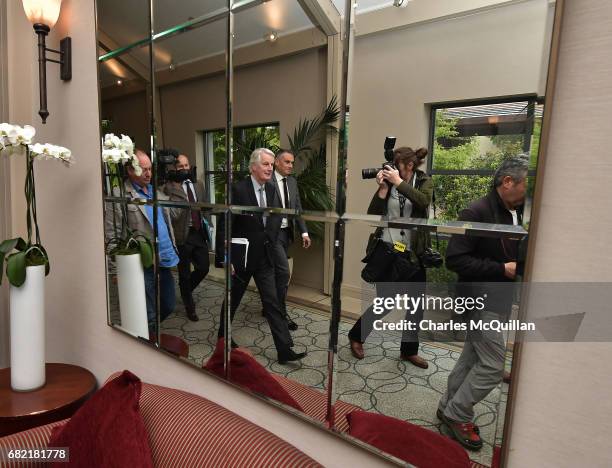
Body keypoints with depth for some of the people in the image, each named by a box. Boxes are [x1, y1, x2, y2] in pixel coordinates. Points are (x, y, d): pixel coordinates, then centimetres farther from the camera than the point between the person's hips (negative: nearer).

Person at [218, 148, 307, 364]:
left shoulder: (271, 190, 2)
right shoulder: (238, 189, -15)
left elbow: (277, 217, 17)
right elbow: (225, 226, -15)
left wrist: (271, 239, 4)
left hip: (264, 258, 4)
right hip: (241, 257, -4)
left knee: (273, 302, 4)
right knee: (232, 300, 15)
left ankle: (285, 349, 8)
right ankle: (223, 336, 39)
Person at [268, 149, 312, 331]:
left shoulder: (292, 181, 10)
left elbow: (298, 208, 12)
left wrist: (304, 232, 6)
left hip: (287, 232, 7)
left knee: (275, 272, 16)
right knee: (284, 271, -10)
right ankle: (281, 312, 7)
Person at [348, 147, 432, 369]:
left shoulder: (424, 181, 1)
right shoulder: (389, 182, 0)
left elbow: (424, 201, -22)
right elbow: (373, 215, -7)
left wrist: (399, 182, -22)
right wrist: (383, 188, -15)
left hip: (414, 252, 2)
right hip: (388, 250, -2)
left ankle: (409, 350, 29)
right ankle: (356, 335, 26)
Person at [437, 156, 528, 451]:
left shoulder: (515, 213, 7)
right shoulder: (477, 212, -19)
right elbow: (454, 259, -22)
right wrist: (502, 269, -22)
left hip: (500, 298, 9)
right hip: (481, 298, -8)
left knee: (473, 357, 17)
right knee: (493, 365, -4)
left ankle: (450, 408, 33)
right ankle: (457, 414, 17)